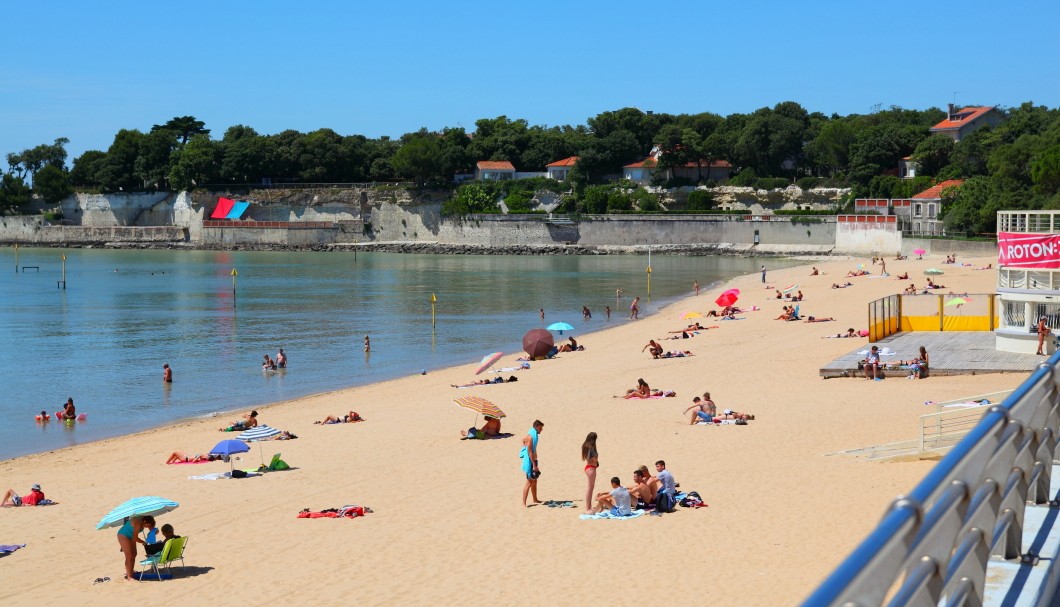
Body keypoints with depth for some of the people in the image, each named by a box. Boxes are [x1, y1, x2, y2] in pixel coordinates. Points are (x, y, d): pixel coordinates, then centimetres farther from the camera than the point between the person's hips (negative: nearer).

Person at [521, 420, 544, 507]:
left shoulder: (534, 435, 12)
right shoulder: (530, 436, -18)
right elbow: (529, 451, -23)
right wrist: (534, 465, -25)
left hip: (533, 461, 10)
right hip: (529, 462, -10)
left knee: (534, 481, 18)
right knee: (529, 482, -10)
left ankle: (535, 500, 31)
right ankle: (524, 503, -10)